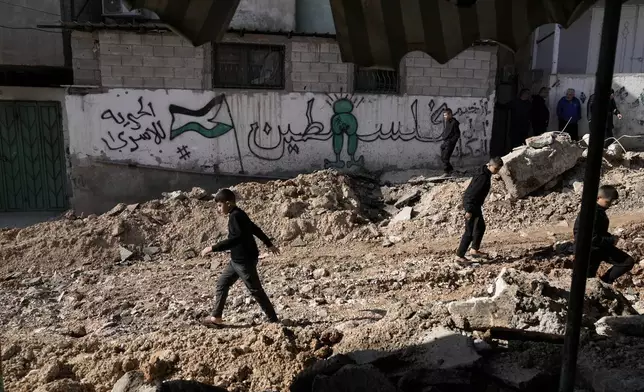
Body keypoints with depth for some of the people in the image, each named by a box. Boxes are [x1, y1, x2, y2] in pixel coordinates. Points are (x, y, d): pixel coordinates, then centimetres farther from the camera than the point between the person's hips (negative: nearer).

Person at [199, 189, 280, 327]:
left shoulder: (235, 216, -20)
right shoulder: (238, 214, 11)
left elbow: (235, 239, -31)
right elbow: (255, 229, 20)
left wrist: (213, 248, -29)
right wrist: (269, 244, 29)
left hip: (245, 260, -10)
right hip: (237, 260, 10)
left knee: (255, 290, -1)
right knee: (222, 284, 13)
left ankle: (273, 320, 9)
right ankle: (216, 317, 22)